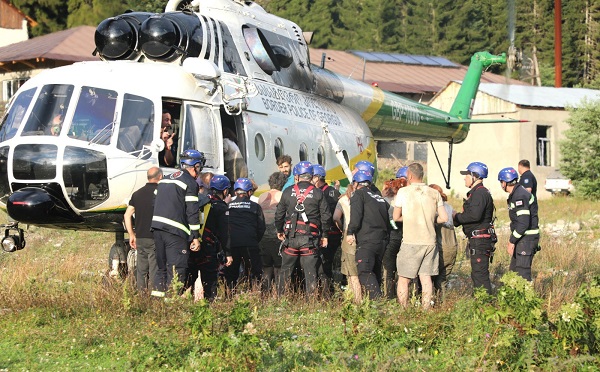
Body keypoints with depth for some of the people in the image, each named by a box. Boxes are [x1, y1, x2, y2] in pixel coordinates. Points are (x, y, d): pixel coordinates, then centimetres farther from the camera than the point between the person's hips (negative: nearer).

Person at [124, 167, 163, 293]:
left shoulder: (137, 194, 10)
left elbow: (127, 215, 10)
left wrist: (131, 234, 16)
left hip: (140, 237, 6)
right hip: (155, 239, -6)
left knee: (141, 270, 12)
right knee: (154, 271, -4)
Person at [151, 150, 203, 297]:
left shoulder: (164, 180, 20)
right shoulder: (190, 183, -5)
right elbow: (192, 212, -9)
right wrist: (195, 237, -6)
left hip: (157, 228, 8)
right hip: (175, 230, -8)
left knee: (161, 266, 15)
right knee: (176, 269, -6)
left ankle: (158, 293, 14)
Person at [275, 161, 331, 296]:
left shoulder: (288, 192, 3)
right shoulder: (317, 193, -1)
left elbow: (279, 214, 9)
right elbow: (326, 216, -1)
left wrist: (279, 230, 25)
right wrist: (324, 235, 11)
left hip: (290, 237, 1)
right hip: (310, 238, -1)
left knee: (285, 270, 11)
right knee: (310, 271, 2)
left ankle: (280, 297, 13)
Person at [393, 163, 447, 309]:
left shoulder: (403, 192, -4)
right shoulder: (434, 193, 5)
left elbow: (396, 217, 2)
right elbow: (444, 218, 5)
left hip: (411, 242, -4)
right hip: (430, 241, 4)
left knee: (404, 278, 5)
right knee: (426, 277, 9)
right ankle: (426, 309, 9)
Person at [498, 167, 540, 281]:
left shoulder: (520, 196, -19)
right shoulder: (515, 194, 14)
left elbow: (524, 223, -25)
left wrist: (511, 242, -20)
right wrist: (512, 240, 18)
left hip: (527, 238, -11)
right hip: (522, 238, 11)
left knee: (523, 272, -10)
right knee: (513, 270, 15)